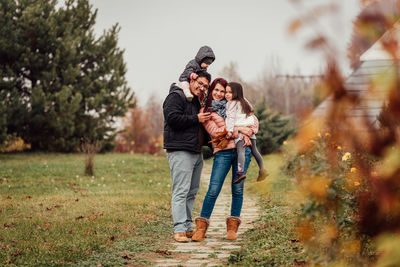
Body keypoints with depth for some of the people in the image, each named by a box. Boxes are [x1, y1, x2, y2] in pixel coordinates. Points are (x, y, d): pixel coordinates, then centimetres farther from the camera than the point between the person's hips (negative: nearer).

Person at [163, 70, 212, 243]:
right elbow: (173, 118, -20)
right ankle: (179, 230, -13)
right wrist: (196, 119, -15)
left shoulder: (199, 101, 23)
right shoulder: (176, 97, -5)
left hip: (196, 153, 9)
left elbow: (205, 123, 36)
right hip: (180, 152, -9)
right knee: (181, 191, -12)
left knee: (192, 192, 11)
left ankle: (188, 227, 16)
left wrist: (208, 140, 20)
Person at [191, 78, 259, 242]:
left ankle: (232, 228, 11)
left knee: (238, 189, 2)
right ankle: (201, 227, -2)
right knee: (213, 190, -10)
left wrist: (248, 132, 0)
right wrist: (239, 129, -10)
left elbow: (253, 120, 20)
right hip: (223, 152, -3)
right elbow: (216, 132, -6)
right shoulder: (206, 111, 6)